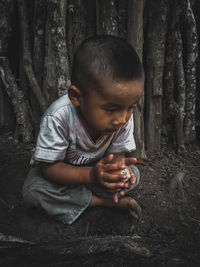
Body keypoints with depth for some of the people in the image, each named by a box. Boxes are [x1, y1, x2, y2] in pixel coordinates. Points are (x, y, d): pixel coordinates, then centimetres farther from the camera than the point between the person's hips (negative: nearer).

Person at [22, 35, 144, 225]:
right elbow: (49, 168, -30)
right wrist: (91, 175, -47)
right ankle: (102, 201, -19)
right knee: (33, 190, -31)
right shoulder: (58, 118, -37)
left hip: (96, 167, 3)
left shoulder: (124, 118, -24)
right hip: (59, 169, -2)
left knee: (133, 175, -16)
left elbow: (117, 152, -11)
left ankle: (77, 197, -13)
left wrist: (117, 163, -39)